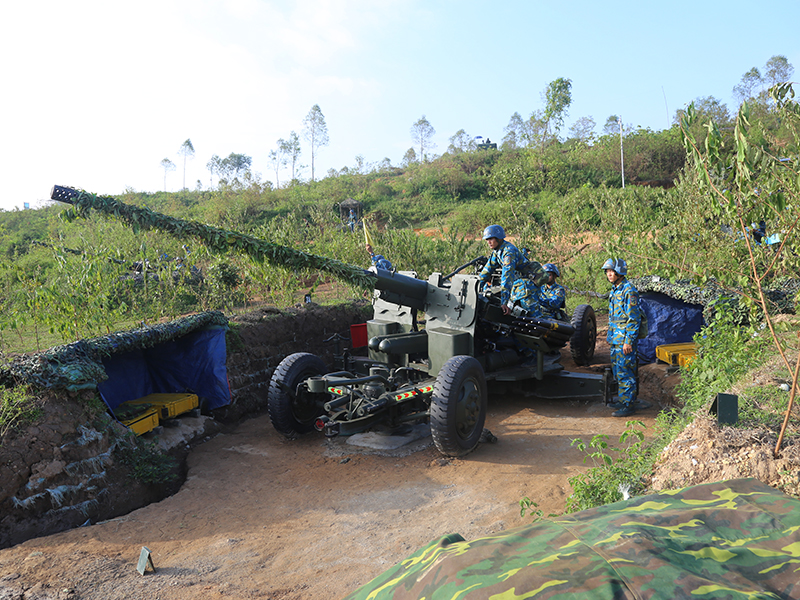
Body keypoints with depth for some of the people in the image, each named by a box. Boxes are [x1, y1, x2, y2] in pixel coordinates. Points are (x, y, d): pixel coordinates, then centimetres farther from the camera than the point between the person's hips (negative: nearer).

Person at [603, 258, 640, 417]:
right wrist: (610, 335, 22)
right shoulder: (614, 290, 15)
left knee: (624, 371, -6)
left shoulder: (629, 290, -15)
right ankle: (623, 400, 25)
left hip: (624, 339, -9)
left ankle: (629, 405, 1)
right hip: (615, 338, 9)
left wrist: (628, 341, -20)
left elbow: (634, 319, -17)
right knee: (617, 369, 15)